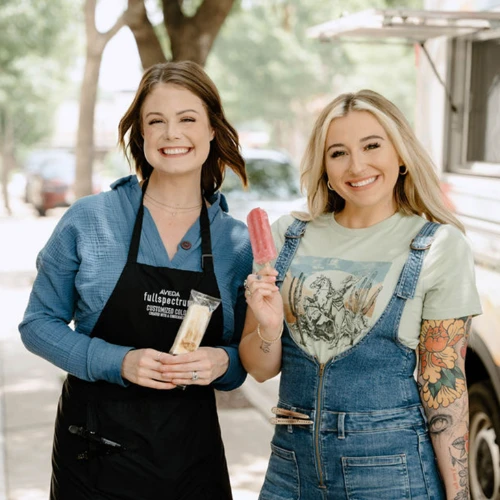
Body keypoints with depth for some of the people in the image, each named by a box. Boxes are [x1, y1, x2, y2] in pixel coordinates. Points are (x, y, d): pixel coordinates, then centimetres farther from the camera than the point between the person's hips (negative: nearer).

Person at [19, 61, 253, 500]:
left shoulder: (239, 242, -1)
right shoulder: (89, 220, -6)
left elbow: (249, 357, 8)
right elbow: (39, 323, -1)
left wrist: (221, 362, -15)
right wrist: (118, 362, -17)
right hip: (93, 451, -1)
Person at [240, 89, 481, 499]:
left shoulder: (441, 246, -6)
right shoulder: (289, 235, 3)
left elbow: (445, 387, -5)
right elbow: (261, 369, 6)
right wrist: (269, 328, -15)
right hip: (292, 462, 3)